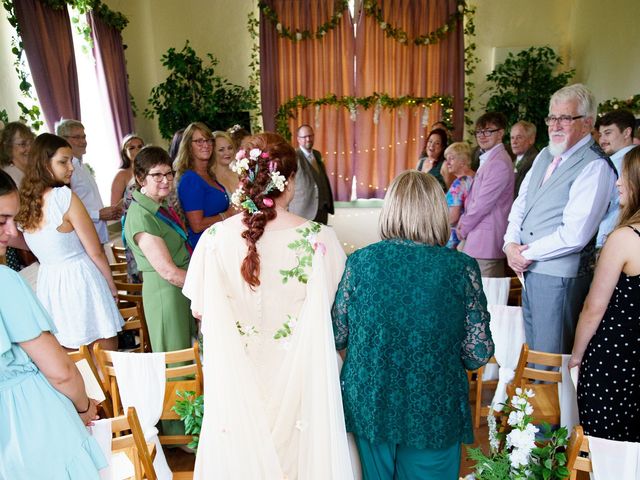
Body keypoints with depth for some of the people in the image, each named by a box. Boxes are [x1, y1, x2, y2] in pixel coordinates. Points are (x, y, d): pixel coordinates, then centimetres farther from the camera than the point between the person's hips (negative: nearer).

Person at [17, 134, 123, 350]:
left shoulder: (24, 201, 5)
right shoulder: (65, 196, -16)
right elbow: (96, 252, -11)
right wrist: (112, 285, 2)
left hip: (47, 282, 7)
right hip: (78, 281, -7)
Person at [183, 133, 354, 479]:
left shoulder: (214, 238, -15)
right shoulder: (320, 239, -20)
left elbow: (198, 309, -3)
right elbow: (339, 307, -8)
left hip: (237, 373, 2)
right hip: (300, 373, -1)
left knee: (242, 451, 24)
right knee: (298, 446, 23)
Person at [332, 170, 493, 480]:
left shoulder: (359, 261, -11)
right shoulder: (462, 268, -14)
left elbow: (337, 338, -2)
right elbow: (479, 354, -8)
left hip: (367, 406, 1)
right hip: (434, 414, 0)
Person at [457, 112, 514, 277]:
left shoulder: (499, 163, -15)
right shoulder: (488, 160, 17)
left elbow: (483, 203, -17)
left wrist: (463, 228, -6)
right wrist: (463, 222, 6)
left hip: (486, 239, -9)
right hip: (477, 238, 9)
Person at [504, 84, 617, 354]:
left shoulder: (595, 167, -15)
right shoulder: (545, 155, 11)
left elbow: (574, 234, -22)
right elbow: (520, 204, 12)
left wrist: (527, 254, -13)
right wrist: (511, 244, -3)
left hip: (559, 276, -7)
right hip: (528, 270, 7)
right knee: (531, 352, 20)